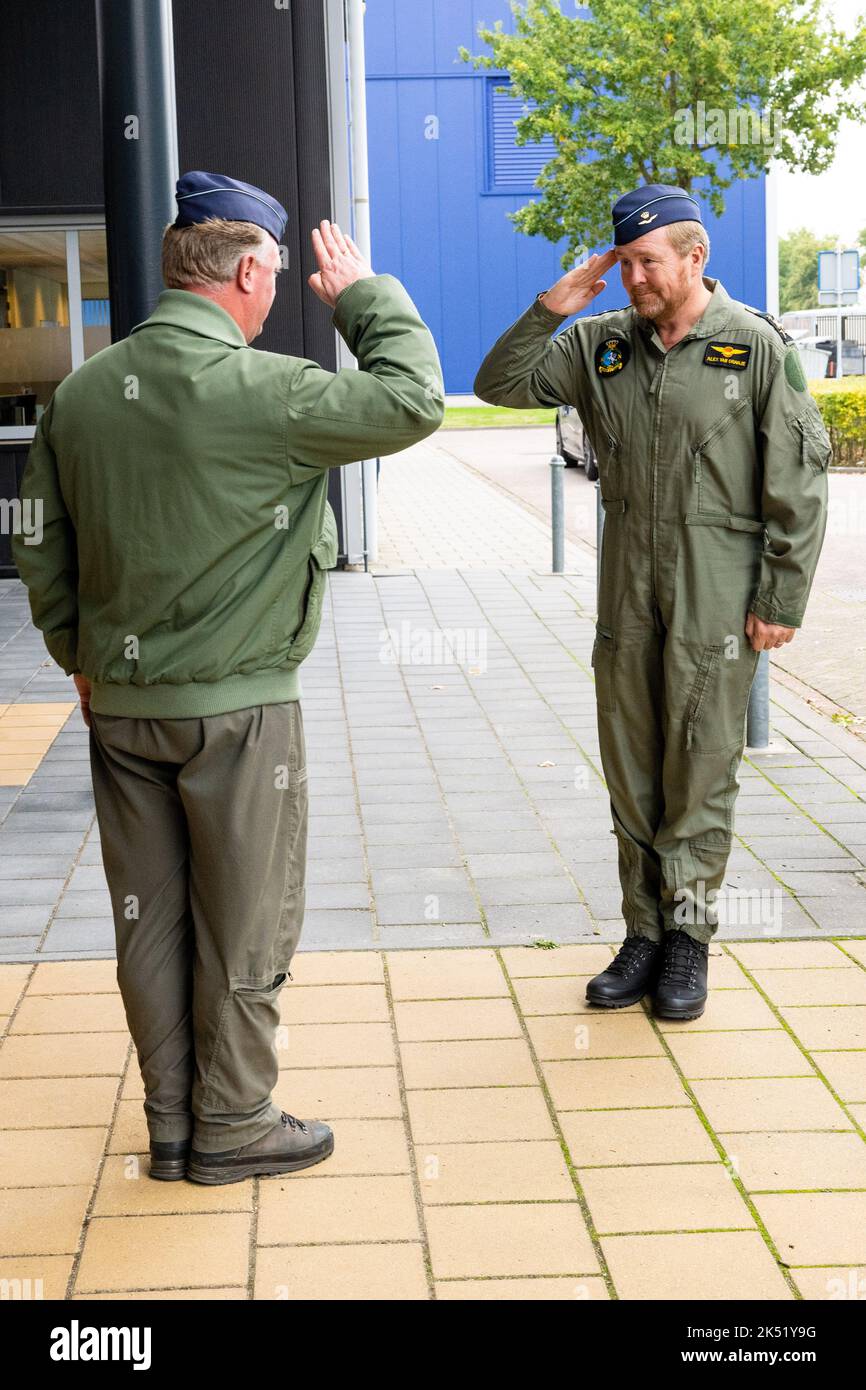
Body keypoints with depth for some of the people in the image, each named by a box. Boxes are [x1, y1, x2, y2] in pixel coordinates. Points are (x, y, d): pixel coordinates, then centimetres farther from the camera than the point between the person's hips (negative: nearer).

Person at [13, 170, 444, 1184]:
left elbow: (42, 549, 9)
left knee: (149, 919, 13)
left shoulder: (79, 395, 3)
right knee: (245, 925, 8)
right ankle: (233, 1126, 19)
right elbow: (412, 401, -12)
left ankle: (172, 1124, 24)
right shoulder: (259, 389, -18)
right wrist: (364, 294, 2)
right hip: (237, 703, -6)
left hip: (119, 705, 6)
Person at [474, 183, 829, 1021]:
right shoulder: (600, 346, 7)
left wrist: (782, 601, -7)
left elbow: (797, 487, -4)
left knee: (700, 773, 2)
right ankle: (645, 932, 20)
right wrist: (551, 308, -2)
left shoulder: (757, 347, -5)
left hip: (717, 602, -4)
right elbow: (500, 385, 10)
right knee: (631, 774, 9)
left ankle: (687, 937, 15)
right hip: (626, 597, 4)